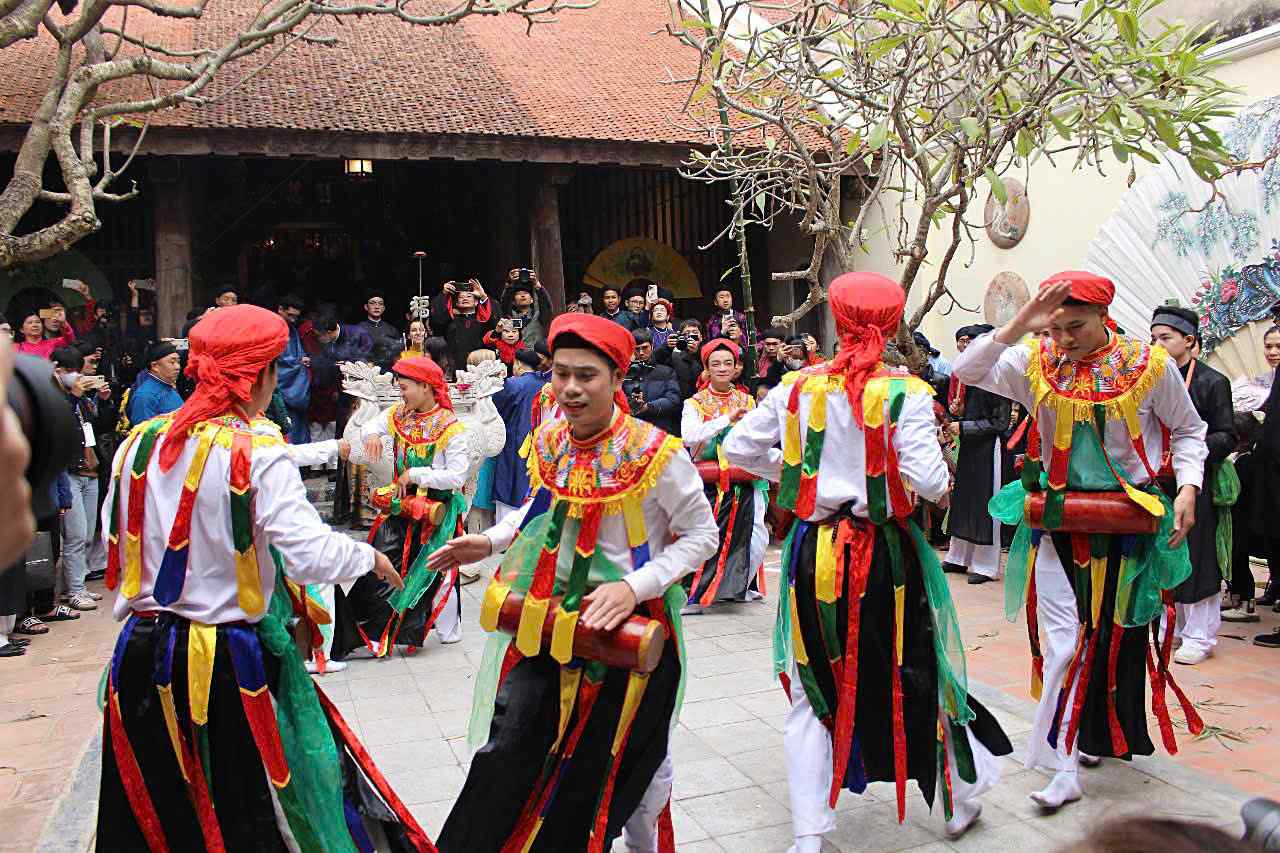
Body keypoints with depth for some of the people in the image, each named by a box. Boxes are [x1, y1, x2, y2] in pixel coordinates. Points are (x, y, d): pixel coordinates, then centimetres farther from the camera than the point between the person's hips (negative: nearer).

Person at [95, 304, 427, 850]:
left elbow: (114, 544, 10)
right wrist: (369, 557, -2)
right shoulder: (258, 452, -15)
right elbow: (309, 555, -20)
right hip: (229, 663, -5)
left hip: (142, 656, 5)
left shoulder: (140, 442, 1)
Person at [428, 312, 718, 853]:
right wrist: (492, 541, 3)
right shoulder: (548, 442, -3)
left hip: (629, 625, -4)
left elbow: (702, 534, -12)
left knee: (623, 759, 14)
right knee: (505, 754, -2)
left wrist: (635, 586, -24)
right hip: (550, 619, 4)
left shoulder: (656, 453, -20)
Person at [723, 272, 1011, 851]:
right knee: (915, 672, 17)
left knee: (813, 686, 12)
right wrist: (939, 476, 5)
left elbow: (738, 447, 3)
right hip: (884, 552, -1)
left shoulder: (799, 386, -2)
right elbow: (929, 482, -17)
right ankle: (961, 798, 37)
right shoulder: (904, 393, -11)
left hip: (813, 551, 2)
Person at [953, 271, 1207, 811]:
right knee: (1064, 641, -1)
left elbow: (1188, 431, 5)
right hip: (1060, 519, 1)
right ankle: (1066, 768, 9)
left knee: (1119, 635, 10)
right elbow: (966, 372, -14)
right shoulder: (1035, 362, -4)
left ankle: (1111, 734, 31)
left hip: (1129, 522, -1)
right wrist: (1016, 328, -24)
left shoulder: (1148, 365, -7)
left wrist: (1188, 486, -9)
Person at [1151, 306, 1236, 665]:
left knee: (1196, 560, -1)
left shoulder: (1212, 382, -4)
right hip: (1158, 483, 5)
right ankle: (1170, 627, 23)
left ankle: (1200, 636, 9)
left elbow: (1226, 436, -7)